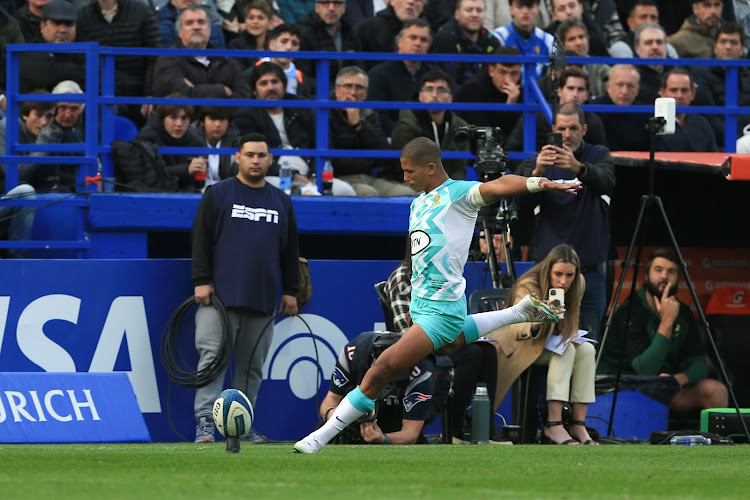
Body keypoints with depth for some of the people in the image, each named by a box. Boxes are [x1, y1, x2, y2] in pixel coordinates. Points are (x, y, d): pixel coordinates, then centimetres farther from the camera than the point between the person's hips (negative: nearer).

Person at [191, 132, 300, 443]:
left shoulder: (281, 202, 17)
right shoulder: (217, 195, 6)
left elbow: (291, 250, 19)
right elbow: (201, 239, 1)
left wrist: (290, 291, 13)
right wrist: (201, 281, -8)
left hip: (262, 301, 4)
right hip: (220, 297, -4)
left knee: (252, 365, 5)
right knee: (212, 356, -11)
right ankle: (205, 423, -14)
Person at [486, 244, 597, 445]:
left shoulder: (578, 284, -6)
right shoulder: (528, 287, -26)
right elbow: (516, 330, -37)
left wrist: (570, 337, -14)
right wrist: (537, 322, -59)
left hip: (550, 343, 6)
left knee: (586, 350, -21)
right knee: (565, 351, -30)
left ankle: (579, 426, -26)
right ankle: (553, 426, -39)